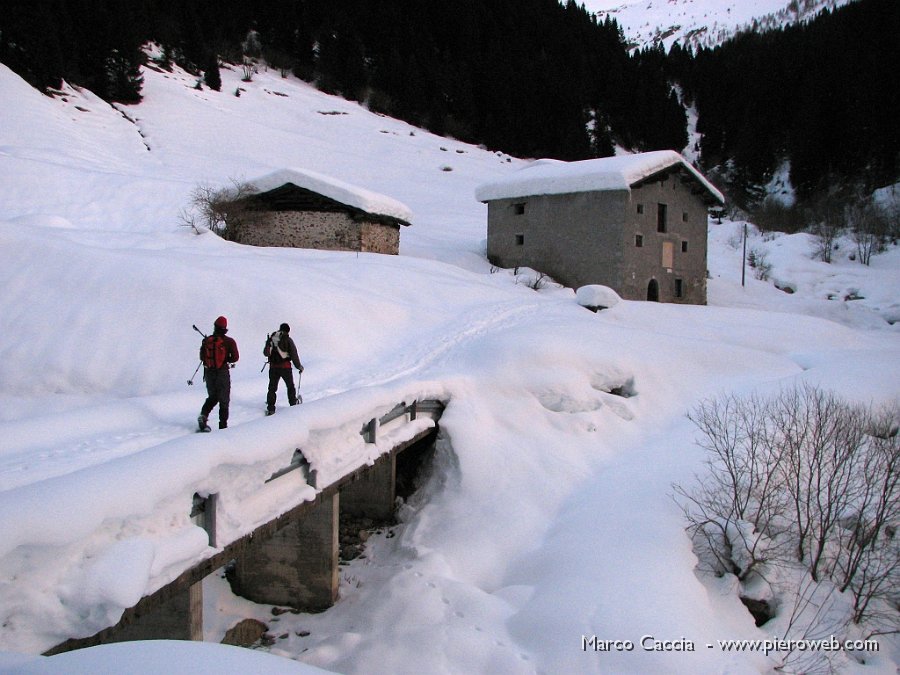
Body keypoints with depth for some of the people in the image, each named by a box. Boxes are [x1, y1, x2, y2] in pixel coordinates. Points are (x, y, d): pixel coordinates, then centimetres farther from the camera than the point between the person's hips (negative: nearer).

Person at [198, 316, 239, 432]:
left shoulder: (206, 341, -1)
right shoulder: (229, 341, -11)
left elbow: (202, 357, 6)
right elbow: (235, 358, -12)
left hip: (209, 373, 3)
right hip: (223, 373, -3)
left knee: (212, 397, 21)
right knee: (224, 400, 9)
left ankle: (203, 415, -3)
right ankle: (223, 425, 8)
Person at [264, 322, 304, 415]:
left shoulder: (271, 338, 5)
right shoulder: (287, 340, -6)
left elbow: (265, 353, 13)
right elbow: (294, 355, -5)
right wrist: (299, 366, 8)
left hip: (273, 367, 3)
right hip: (285, 367, -3)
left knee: (272, 388, 8)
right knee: (290, 386, 17)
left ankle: (270, 408, 3)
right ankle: (293, 403, 28)